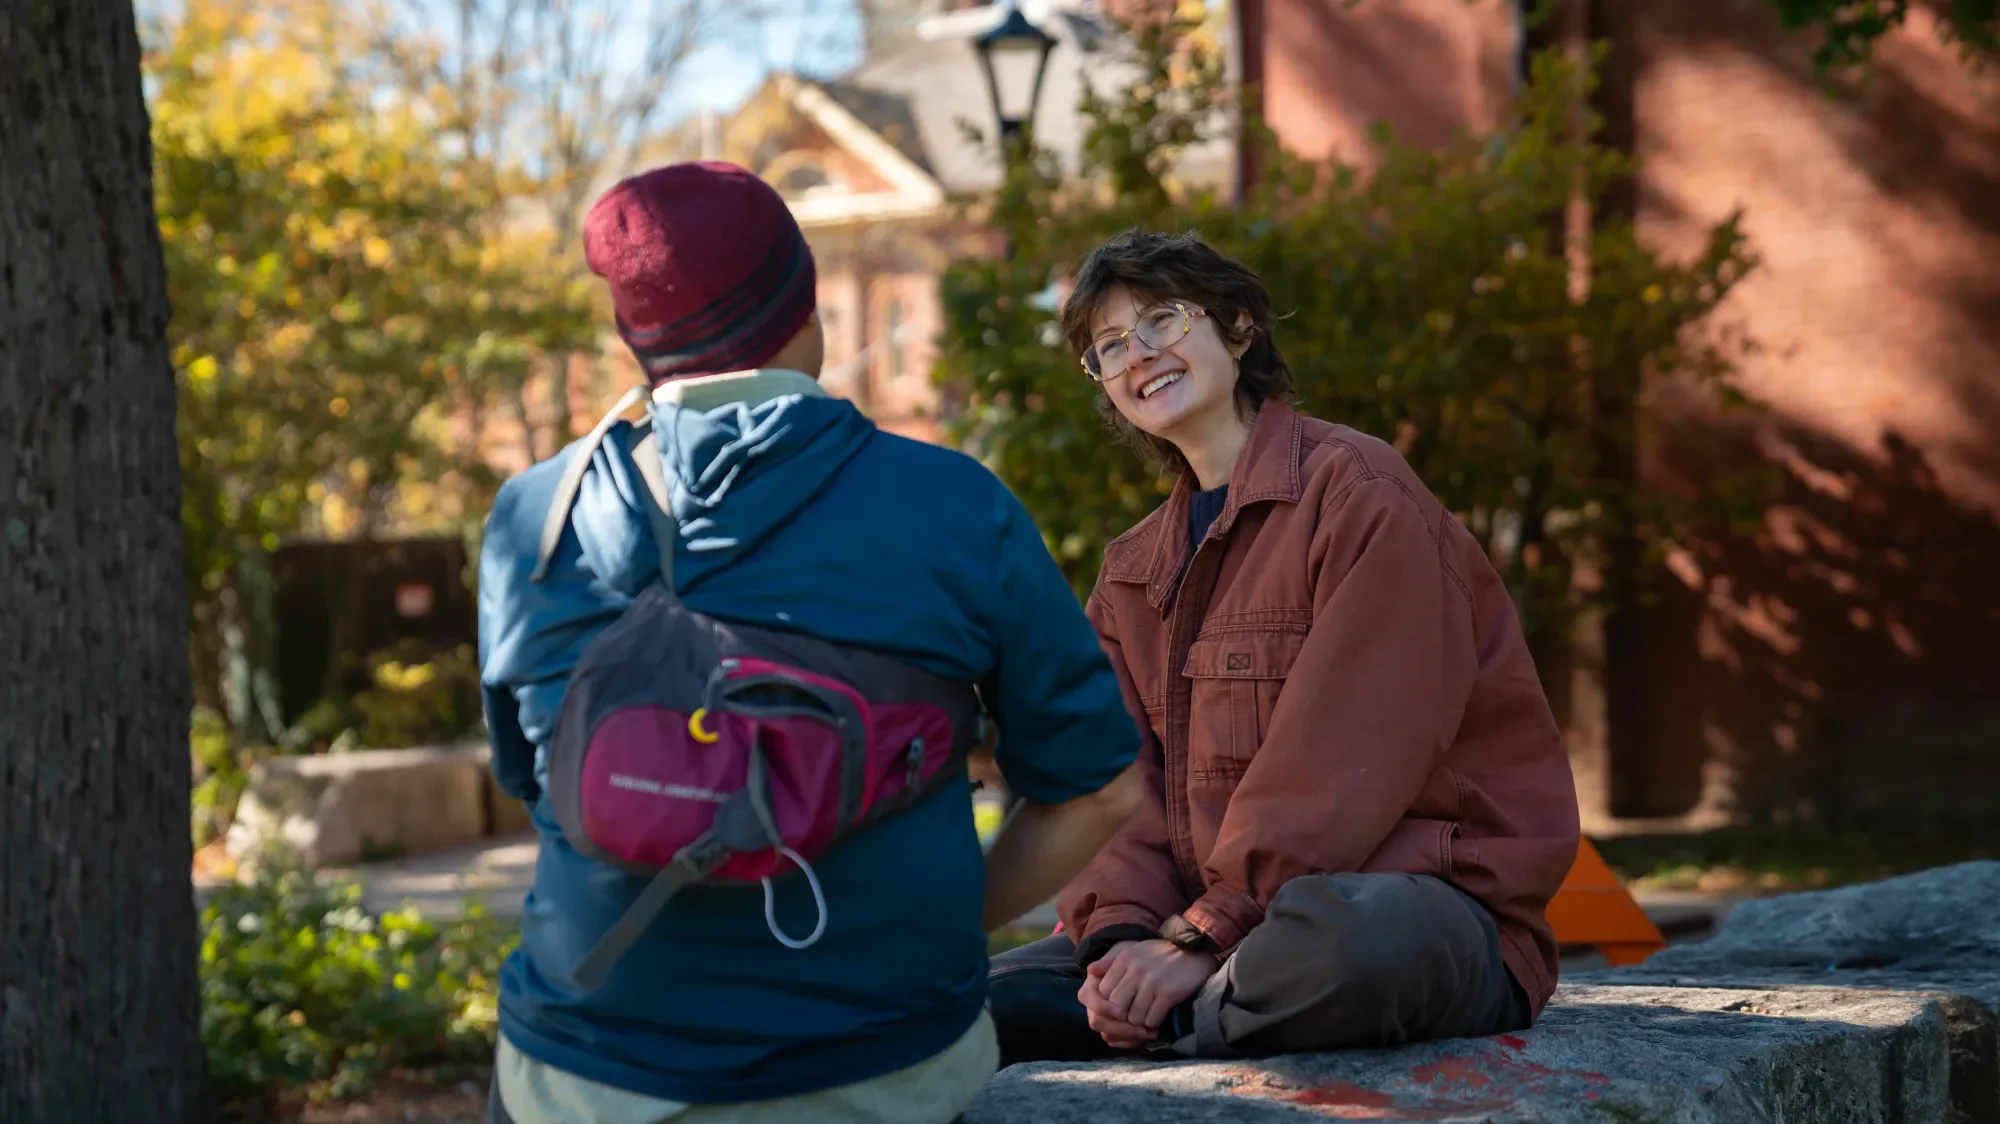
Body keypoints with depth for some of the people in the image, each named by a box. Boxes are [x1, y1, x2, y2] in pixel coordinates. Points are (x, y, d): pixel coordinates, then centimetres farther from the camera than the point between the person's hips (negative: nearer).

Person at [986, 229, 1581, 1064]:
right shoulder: (1132, 571, 17)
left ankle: (1157, 1031, -21)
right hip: (1231, 919, 6)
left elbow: (1345, 761, -17)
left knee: (1339, 933, -42)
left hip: (1410, 895, -5)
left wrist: (1203, 937, -21)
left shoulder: (1357, 492, -8)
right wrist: (1123, 935, -14)